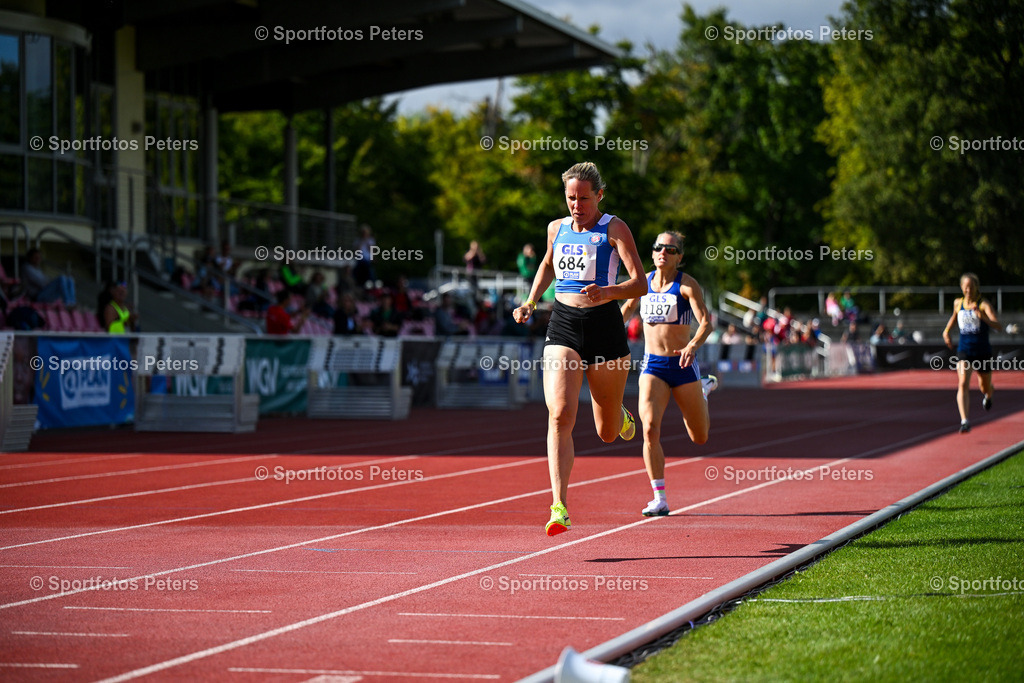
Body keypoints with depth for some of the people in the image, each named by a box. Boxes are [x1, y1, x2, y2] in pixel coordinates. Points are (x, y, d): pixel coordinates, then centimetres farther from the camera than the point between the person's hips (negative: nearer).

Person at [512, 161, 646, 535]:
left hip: (604, 326, -2)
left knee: (607, 433, 10)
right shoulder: (556, 228, 10)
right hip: (562, 326, 2)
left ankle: (622, 417, 50)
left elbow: (641, 284, -10)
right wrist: (530, 302, 18)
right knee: (560, 416, -19)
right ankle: (559, 507, -24)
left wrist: (609, 292, -29)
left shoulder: (614, 229, -3)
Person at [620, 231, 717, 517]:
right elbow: (628, 307, 25)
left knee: (700, 438, 14)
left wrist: (693, 346, -38)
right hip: (652, 366, 2)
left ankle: (703, 392, 49)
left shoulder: (687, 285, -9)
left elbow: (706, 322, -20)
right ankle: (660, 499, -14)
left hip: (682, 365, -2)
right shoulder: (644, 282, 3)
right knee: (650, 429, -21)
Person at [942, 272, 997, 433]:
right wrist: (947, 331, 15)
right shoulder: (958, 303, 2)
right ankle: (965, 422, -29)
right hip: (964, 350, 1)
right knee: (963, 384, -21)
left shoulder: (984, 304, -12)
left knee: (985, 387, 17)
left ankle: (988, 395, 57)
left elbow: (997, 326, -27)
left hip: (982, 352, -1)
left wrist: (984, 317, -45)